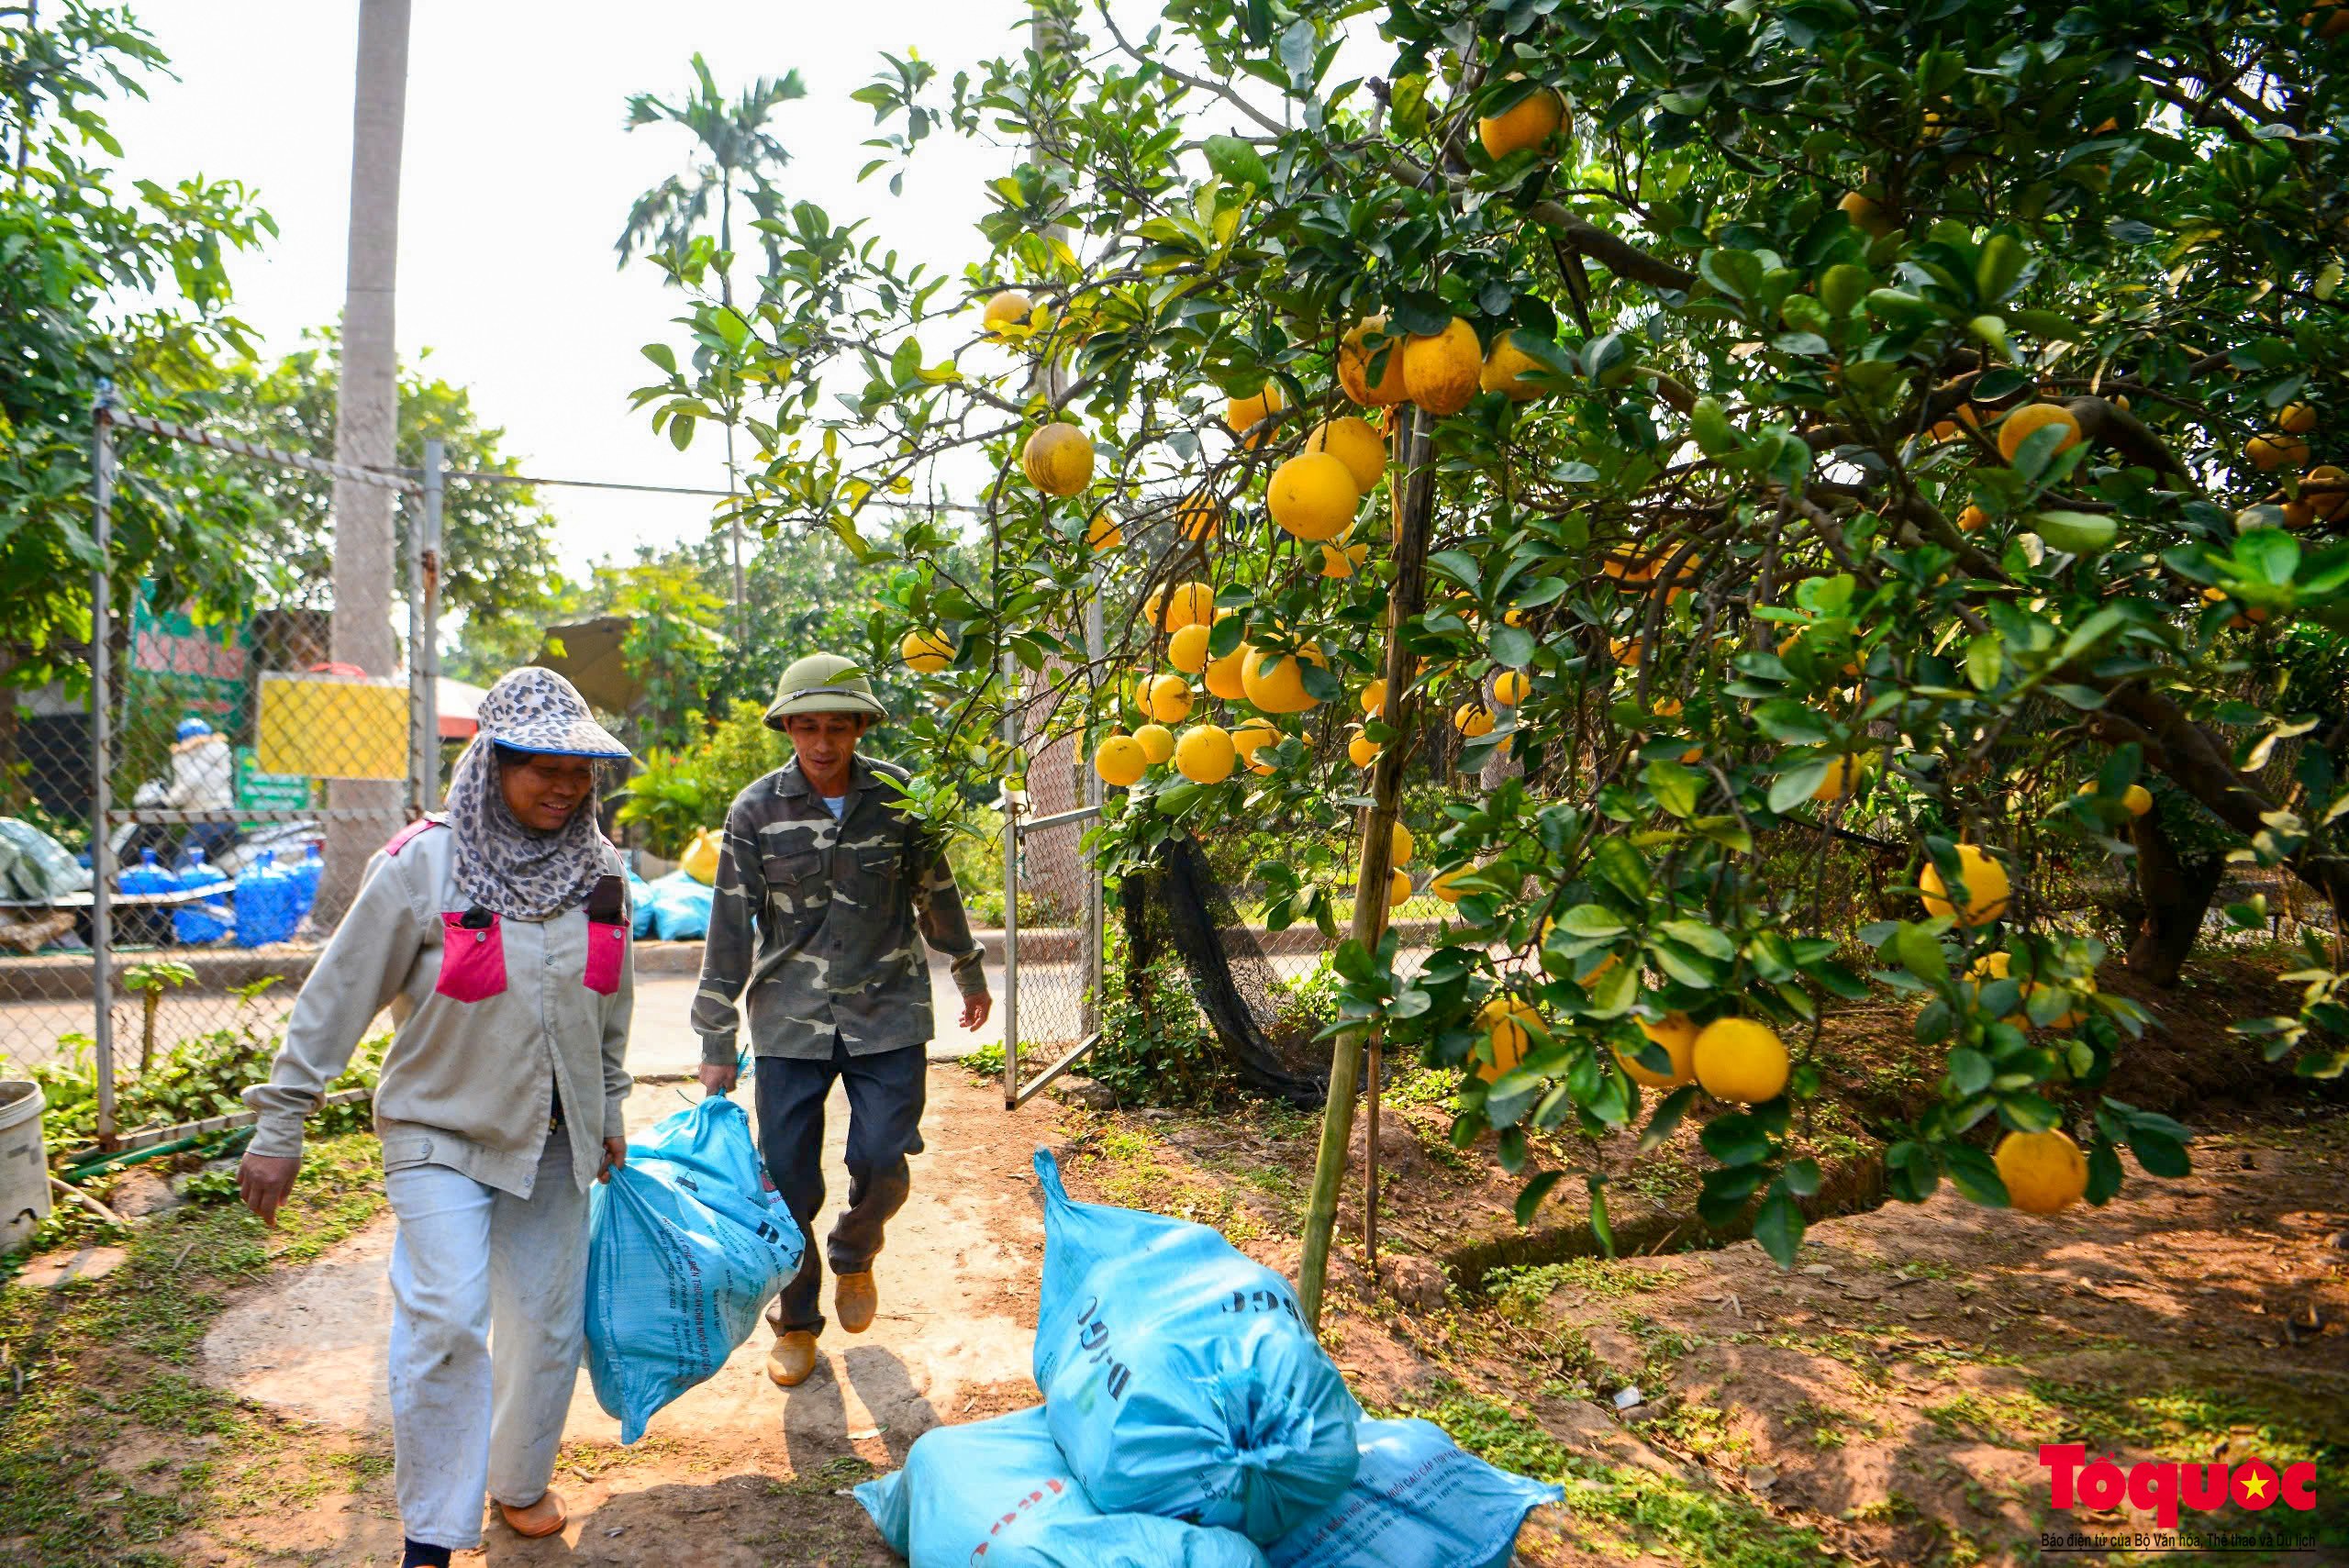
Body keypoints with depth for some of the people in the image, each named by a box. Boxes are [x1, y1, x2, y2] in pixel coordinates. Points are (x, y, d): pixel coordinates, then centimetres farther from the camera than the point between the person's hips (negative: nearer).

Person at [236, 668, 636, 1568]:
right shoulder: (422, 866, -14)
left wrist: (607, 1108, 19)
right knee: (447, 1321, -14)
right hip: (443, 1132, -4)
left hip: (555, 1140, 5)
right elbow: (336, 998, -9)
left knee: (550, 1322, 12)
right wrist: (279, 1129, -7)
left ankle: (521, 1484, 36)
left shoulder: (598, 870, 0)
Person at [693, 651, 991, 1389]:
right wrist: (716, 1046, -1)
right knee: (787, 1180, 2)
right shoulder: (757, 811, -5)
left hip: (887, 1013, 0)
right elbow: (730, 929, -2)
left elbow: (935, 891, 12)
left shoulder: (898, 796, -3)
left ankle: (854, 1256, 30)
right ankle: (795, 1321, 25)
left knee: (882, 1163, -5)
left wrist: (970, 976, 21)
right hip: (790, 1022, 0)